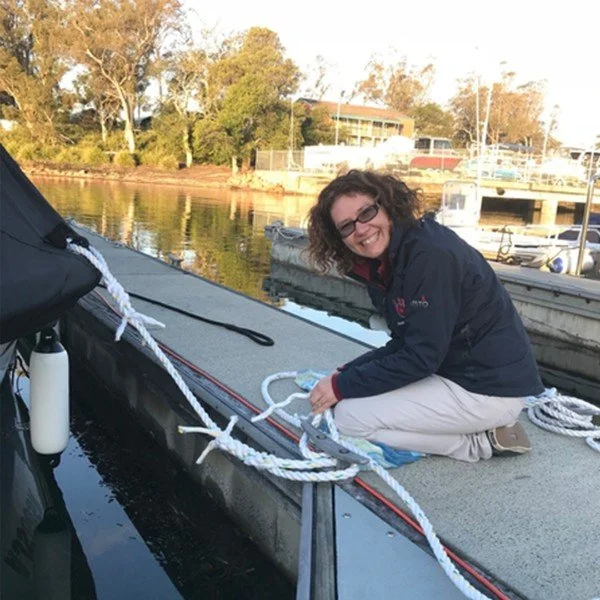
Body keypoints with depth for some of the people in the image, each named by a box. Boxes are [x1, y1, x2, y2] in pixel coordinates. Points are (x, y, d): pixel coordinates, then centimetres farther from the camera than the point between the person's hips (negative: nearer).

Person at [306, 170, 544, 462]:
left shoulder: (430, 255, -23)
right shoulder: (385, 264, 6)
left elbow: (420, 357, -22)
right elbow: (404, 344, 12)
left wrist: (342, 386, -14)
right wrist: (346, 373, 0)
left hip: (491, 390, -10)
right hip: (456, 370, 10)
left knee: (349, 416, -11)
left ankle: (479, 442, -4)